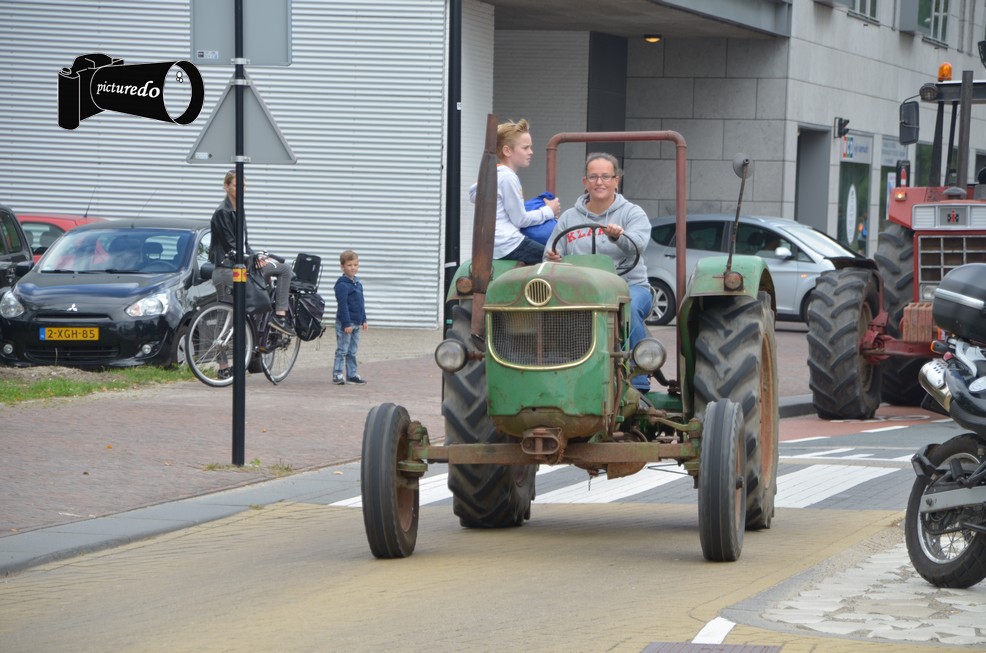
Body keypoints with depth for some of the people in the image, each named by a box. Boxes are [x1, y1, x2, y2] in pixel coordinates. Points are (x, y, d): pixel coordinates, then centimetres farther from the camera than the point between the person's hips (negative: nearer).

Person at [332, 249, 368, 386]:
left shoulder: (357, 283, 13)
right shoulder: (342, 285, -14)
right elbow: (342, 305, -18)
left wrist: (364, 320, 17)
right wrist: (346, 323, -21)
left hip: (356, 323, 8)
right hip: (344, 323, -8)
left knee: (352, 351, 13)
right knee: (342, 350, -3)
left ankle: (352, 374, 19)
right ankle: (337, 374, 1)